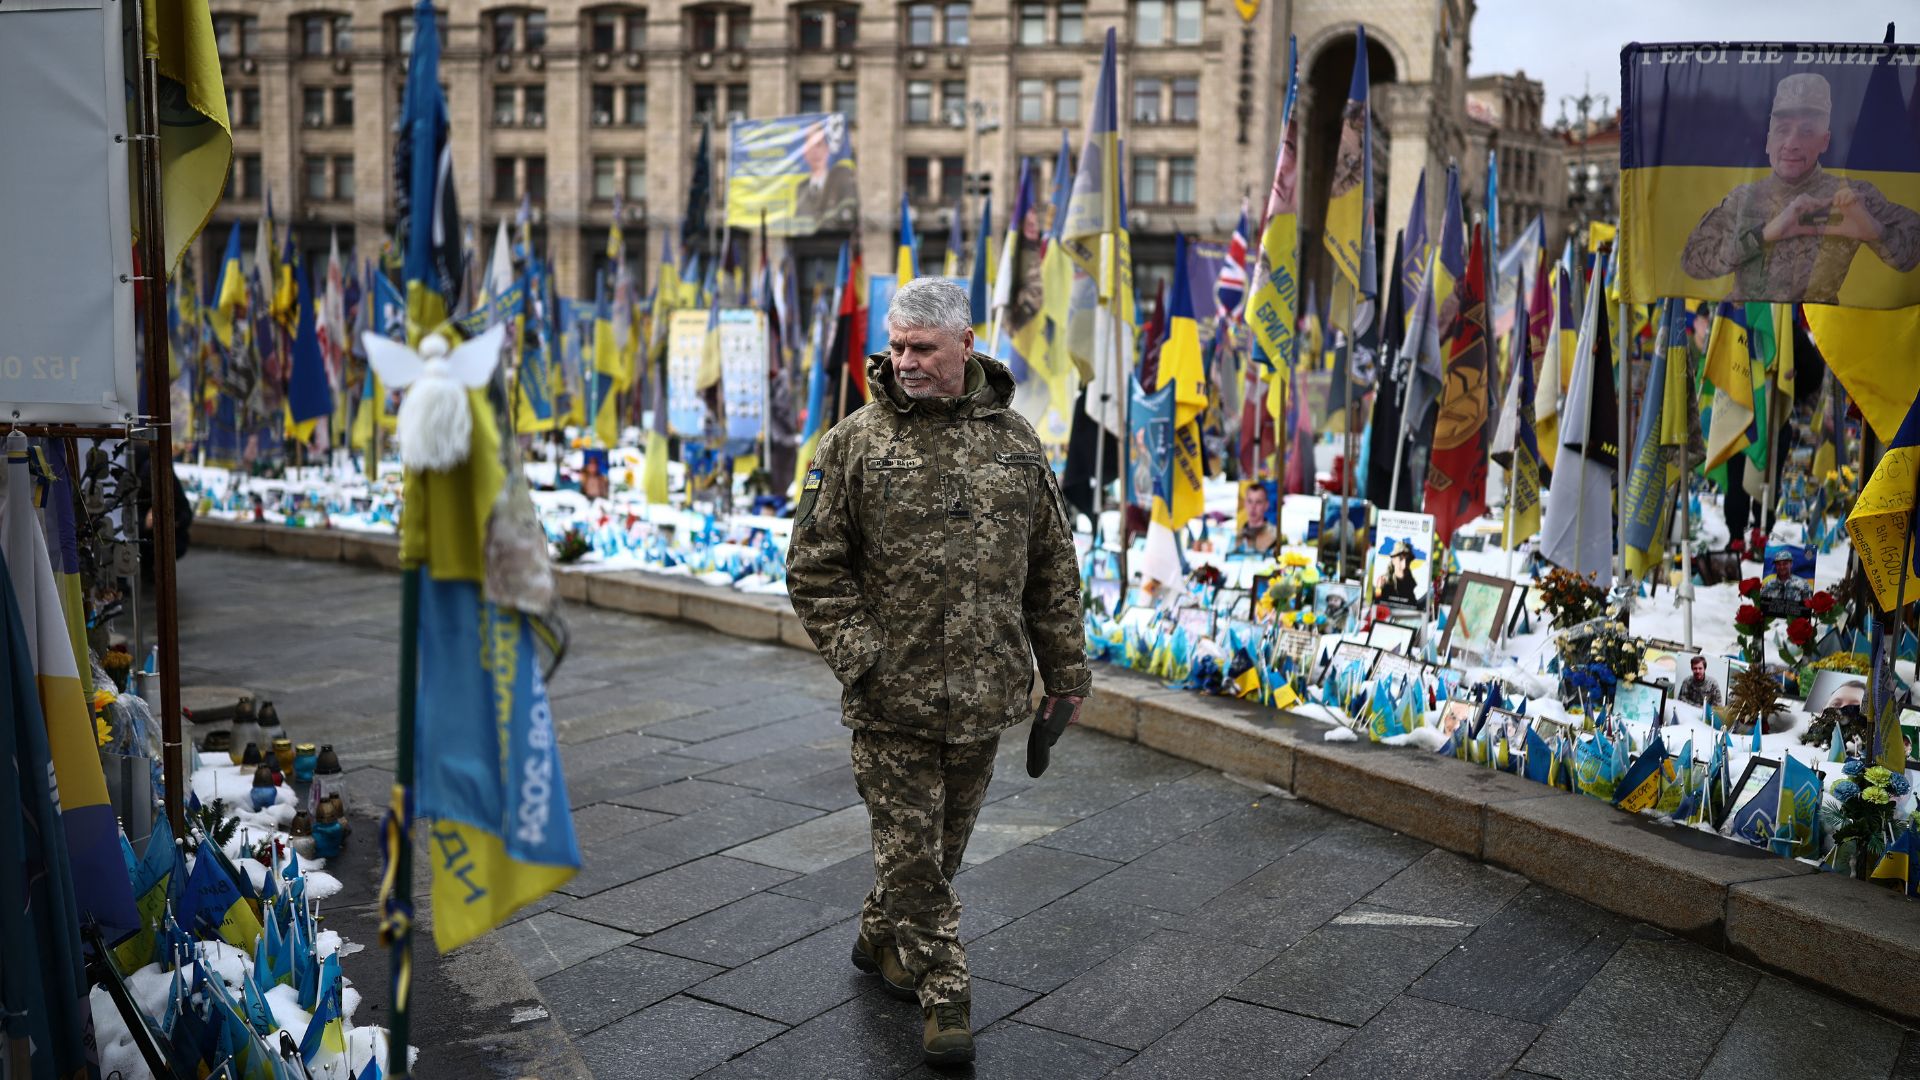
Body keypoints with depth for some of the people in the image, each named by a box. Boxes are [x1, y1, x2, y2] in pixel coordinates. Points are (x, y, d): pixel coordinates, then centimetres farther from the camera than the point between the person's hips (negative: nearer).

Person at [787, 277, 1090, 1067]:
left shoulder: (1015, 441, 5)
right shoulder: (854, 443, -4)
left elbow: (1052, 566, 12)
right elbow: (814, 568, -2)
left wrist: (1064, 669, 11)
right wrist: (859, 657, -12)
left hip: (984, 695, 3)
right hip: (893, 697, -3)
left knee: (944, 842, 17)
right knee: (909, 847, 0)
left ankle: (882, 939, 41)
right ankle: (944, 994, 13)